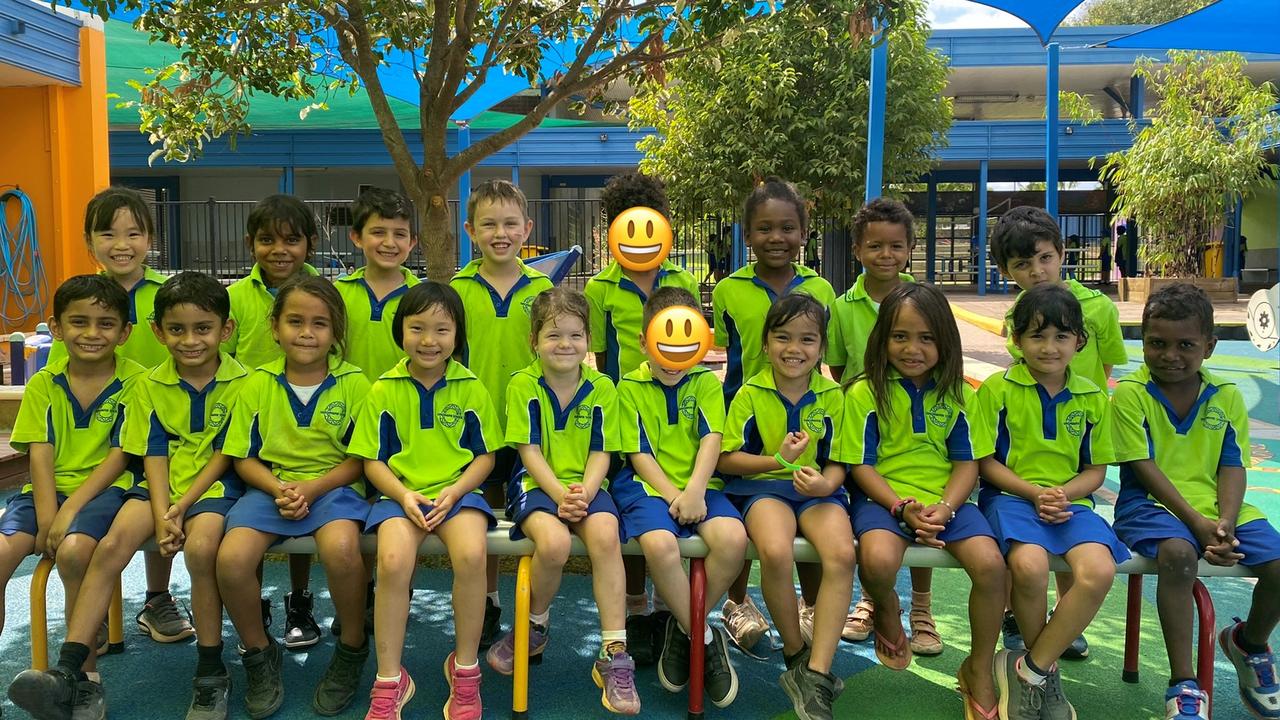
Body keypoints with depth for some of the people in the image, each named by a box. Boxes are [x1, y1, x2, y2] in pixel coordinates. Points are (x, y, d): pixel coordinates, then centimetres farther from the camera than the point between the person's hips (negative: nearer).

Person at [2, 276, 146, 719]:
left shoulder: (136, 382, -2)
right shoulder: (43, 385, 9)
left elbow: (120, 456, -7)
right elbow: (40, 455, 1)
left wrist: (71, 509, -17)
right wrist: (46, 517, -13)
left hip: (104, 489, -4)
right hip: (49, 491, 4)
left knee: (74, 550, -31)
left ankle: (81, 675, -13)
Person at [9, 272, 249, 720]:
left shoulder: (243, 383, -5)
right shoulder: (151, 385, 7)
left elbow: (226, 454, -7)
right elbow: (154, 454, 2)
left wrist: (183, 506, -15)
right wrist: (161, 514, -13)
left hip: (215, 483, -4)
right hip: (163, 486, 5)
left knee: (200, 547, -32)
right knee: (111, 545, -20)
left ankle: (211, 674, -15)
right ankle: (68, 672, -19)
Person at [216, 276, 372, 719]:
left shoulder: (353, 384, -1)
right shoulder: (258, 385, 5)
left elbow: (360, 458, -2)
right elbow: (243, 458, 7)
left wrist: (311, 489, -15)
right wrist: (278, 489, -12)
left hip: (333, 487, -2)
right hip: (270, 487, 3)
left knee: (341, 548, -34)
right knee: (231, 558, -25)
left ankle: (352, 650, -5)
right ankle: (258, 652, 5)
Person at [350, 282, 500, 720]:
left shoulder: (471, 388, 3)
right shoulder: (384, 390, 3)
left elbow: (485, 455, 7)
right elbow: (372, 460, 6)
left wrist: (454, 491, -11)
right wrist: (404, 495, -13)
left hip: (457, 491, 0)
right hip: (400, 493, 0)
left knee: (471, 555, -31)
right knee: (393, 561, -31)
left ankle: (465, 669, -8)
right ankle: (389, 681, -12)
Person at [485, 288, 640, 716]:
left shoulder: (601, 388, 5)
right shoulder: (523, 385, -1)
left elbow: (601, 453, 2)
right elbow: (529, 451, -5)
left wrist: (583, 493, -16)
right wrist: (559, 494, -19)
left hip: (586, 486, 2)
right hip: (536, 485, -2)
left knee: (606, 535, -31)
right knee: (554, 541, -33)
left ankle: (614, 655, -23)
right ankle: (535, 626, 0)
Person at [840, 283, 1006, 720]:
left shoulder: (957, 393, 6)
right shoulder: (865, 393, -2)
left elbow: (967, 462, 5)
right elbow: (862, 466, -4)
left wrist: (943, 509, -13)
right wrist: (903, 509, -17)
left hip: (944, 499, 3)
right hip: (884, 498, -2)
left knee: (990, 564, -23)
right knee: (878, 561, -34)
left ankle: (978, 672, 2)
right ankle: (887, 612, 8)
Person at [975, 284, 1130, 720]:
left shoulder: (1091, 397, 9)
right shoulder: (998, 388, -2)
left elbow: (1096, 468, 12)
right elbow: (986, 461, -1)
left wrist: (1064, 494, -8)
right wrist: (1034, 493, -14)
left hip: (1070, 501, 3)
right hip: (1010, 496, -3)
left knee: (1099, 571, -28)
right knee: (1029, 565, -34)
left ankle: (1029, 669, -10)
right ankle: (1048, 670, -5)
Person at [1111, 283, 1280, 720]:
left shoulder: (1227, 397, 7)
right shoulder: (1131, 393, -6)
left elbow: (1232, 467, 2)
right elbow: (1145, 468, -11)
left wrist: (1225, 523, -16)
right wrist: (1197, 524, -19)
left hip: (1218, 505, 5)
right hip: (1151, 504, -4)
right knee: (1179, 554, -35)